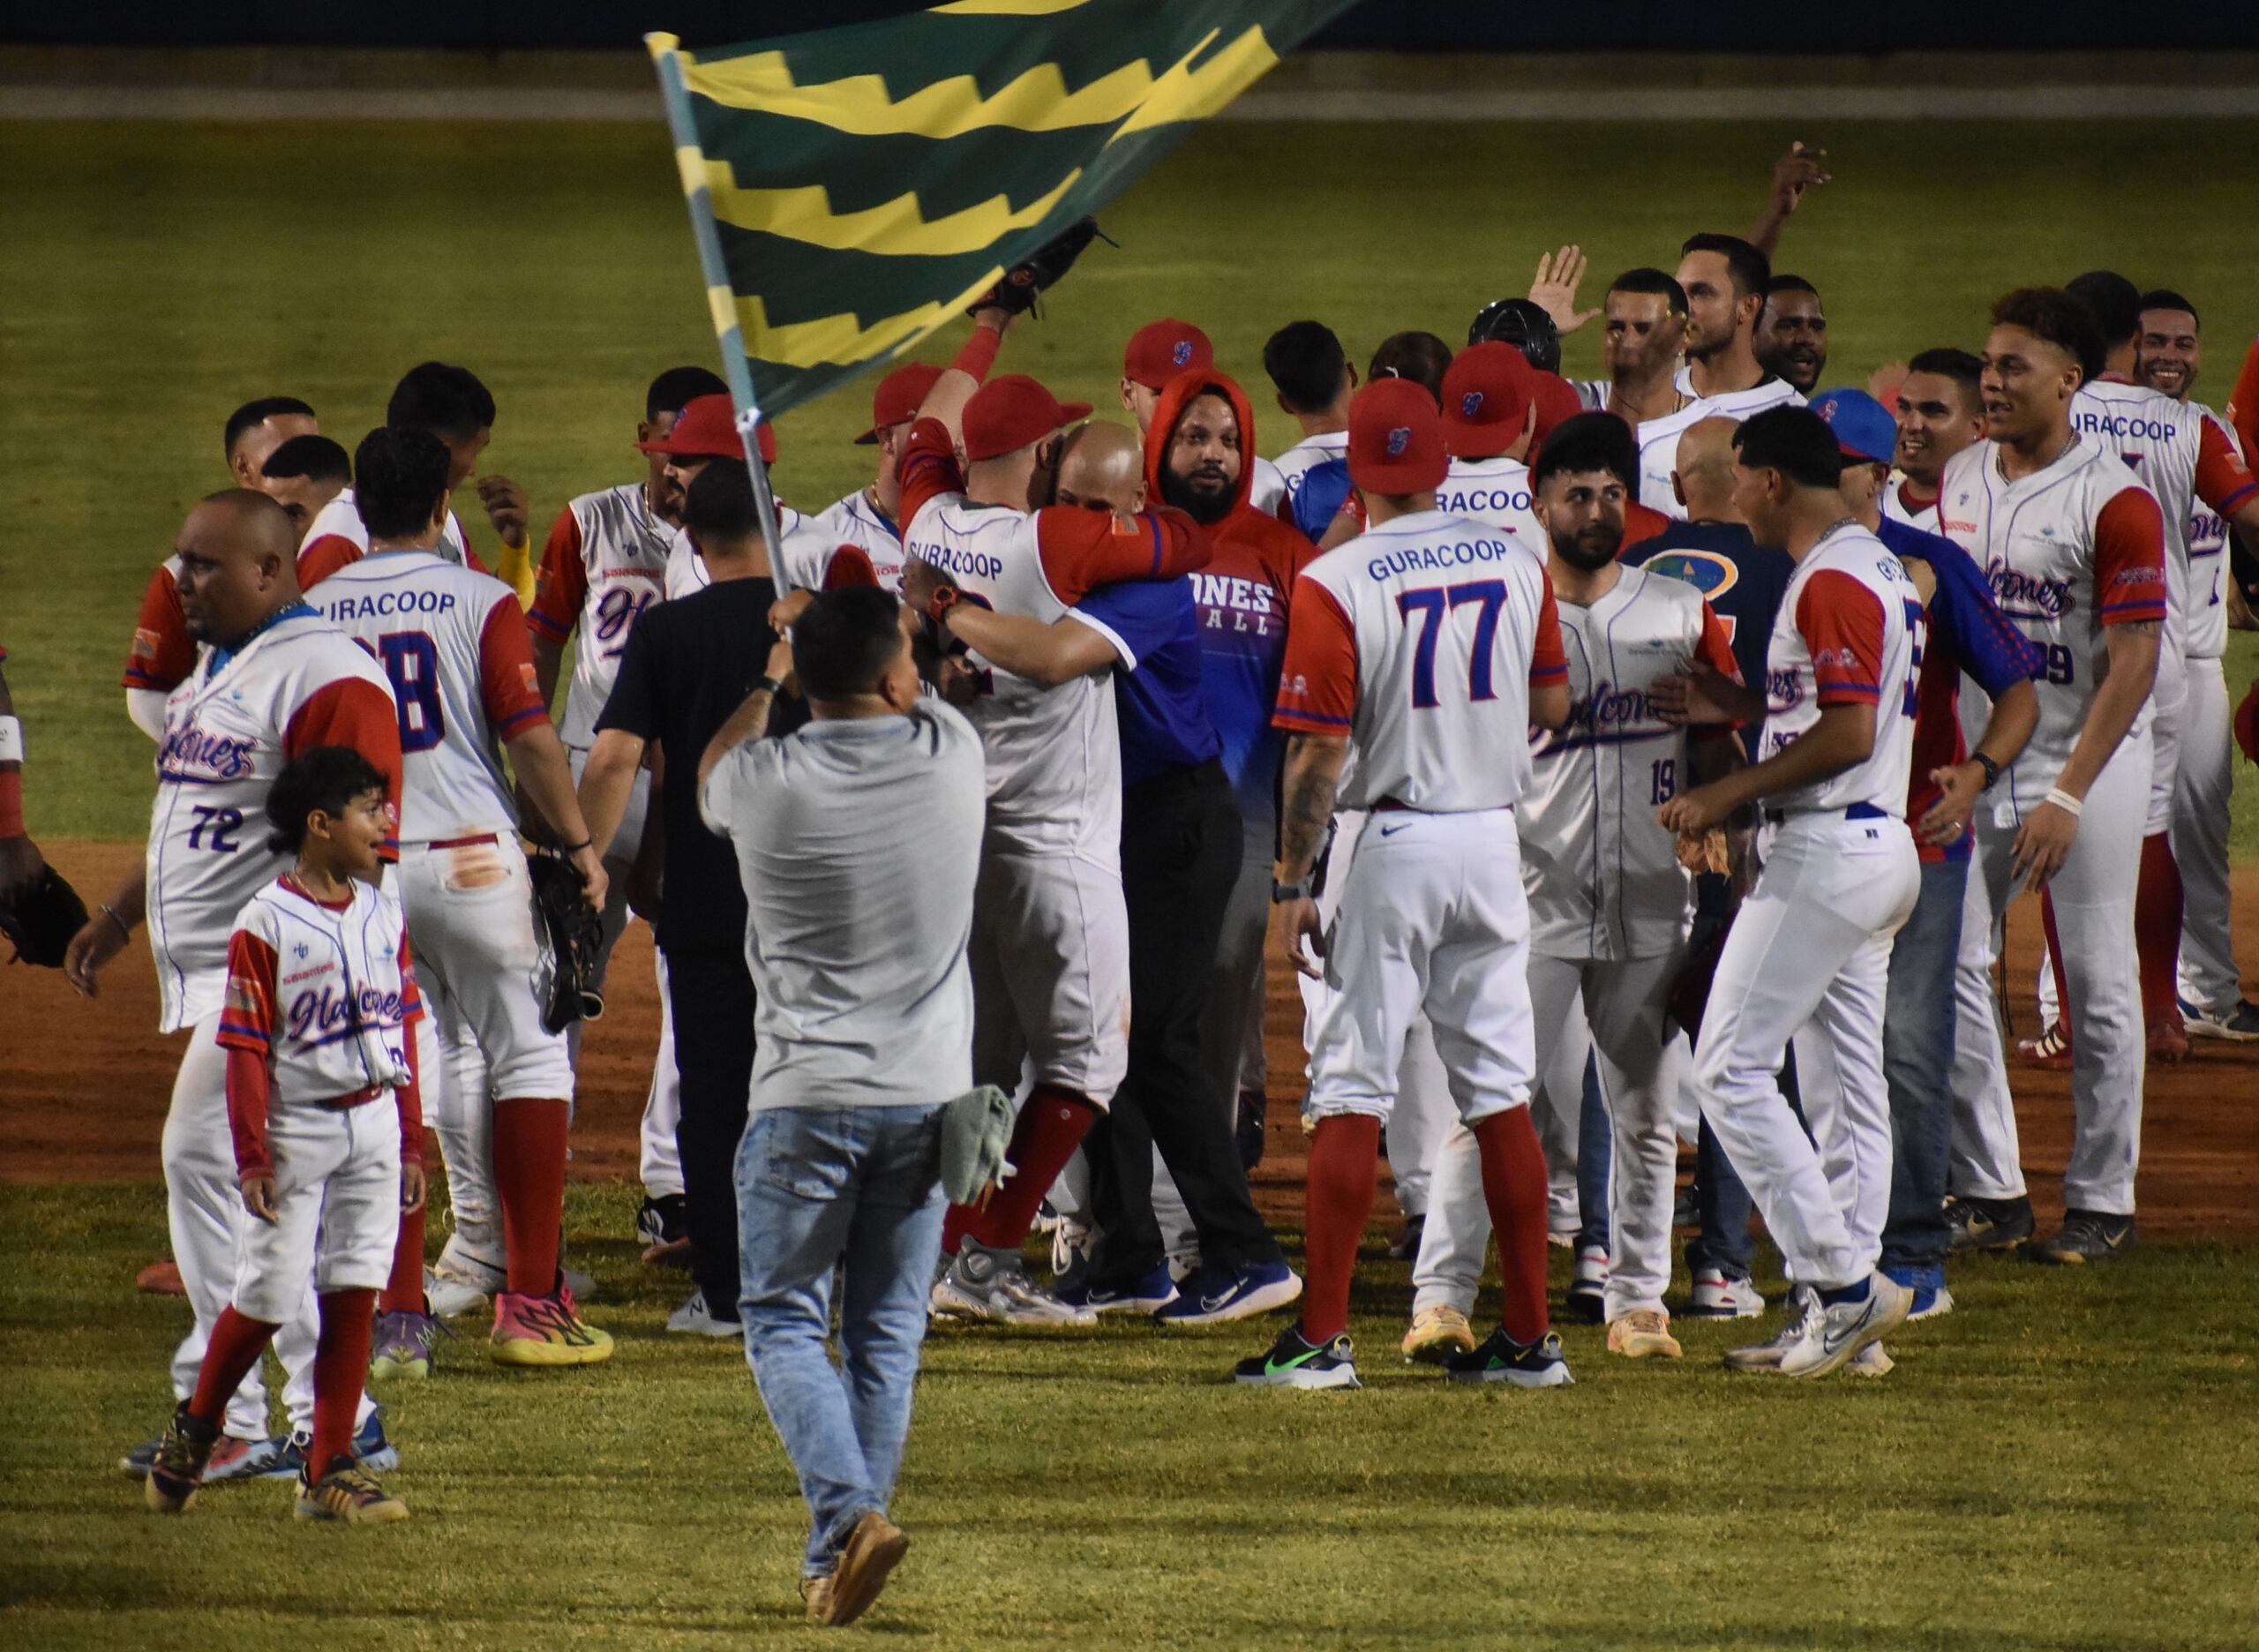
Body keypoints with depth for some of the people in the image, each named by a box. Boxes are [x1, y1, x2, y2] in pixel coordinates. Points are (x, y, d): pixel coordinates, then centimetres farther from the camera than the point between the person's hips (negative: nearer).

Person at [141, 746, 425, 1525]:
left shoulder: (382, 915, 7)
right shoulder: (265, 925, -11)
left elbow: (403, 1030, 12)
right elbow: (247, 1050, -11)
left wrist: (411, 1141, 11)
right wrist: (253, 1157, -14)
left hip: (373, 1125, 5)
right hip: (298, 1130, -5)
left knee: (353, 1296, 2)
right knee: (268, 1298, -2)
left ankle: (331, 1469, 6)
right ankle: (193, 1430, 21)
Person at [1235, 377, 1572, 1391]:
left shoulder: (1335, 584, -12)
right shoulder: (1517, 565, 2)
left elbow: (1320, 749, -13)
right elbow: (1553, 707, 12)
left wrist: (1291, 885, -7)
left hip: (1391, 842, -4)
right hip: (1494, 834, 4)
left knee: (1351, 1090, -1)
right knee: (1500, 1091, 10)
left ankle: (1323, 1337, -3)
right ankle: (1530, 1337, 10)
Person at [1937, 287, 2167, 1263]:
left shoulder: (2115, 502, -12)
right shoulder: (1955, 481, 7)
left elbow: (2133, 665, -15)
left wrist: (2068, 796, -22)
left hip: (2088, 766, -6)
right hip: (1975, 763, 6)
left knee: (2097, 990, 0)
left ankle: (2102, 1202, 9)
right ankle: (1991, 1190, 14)